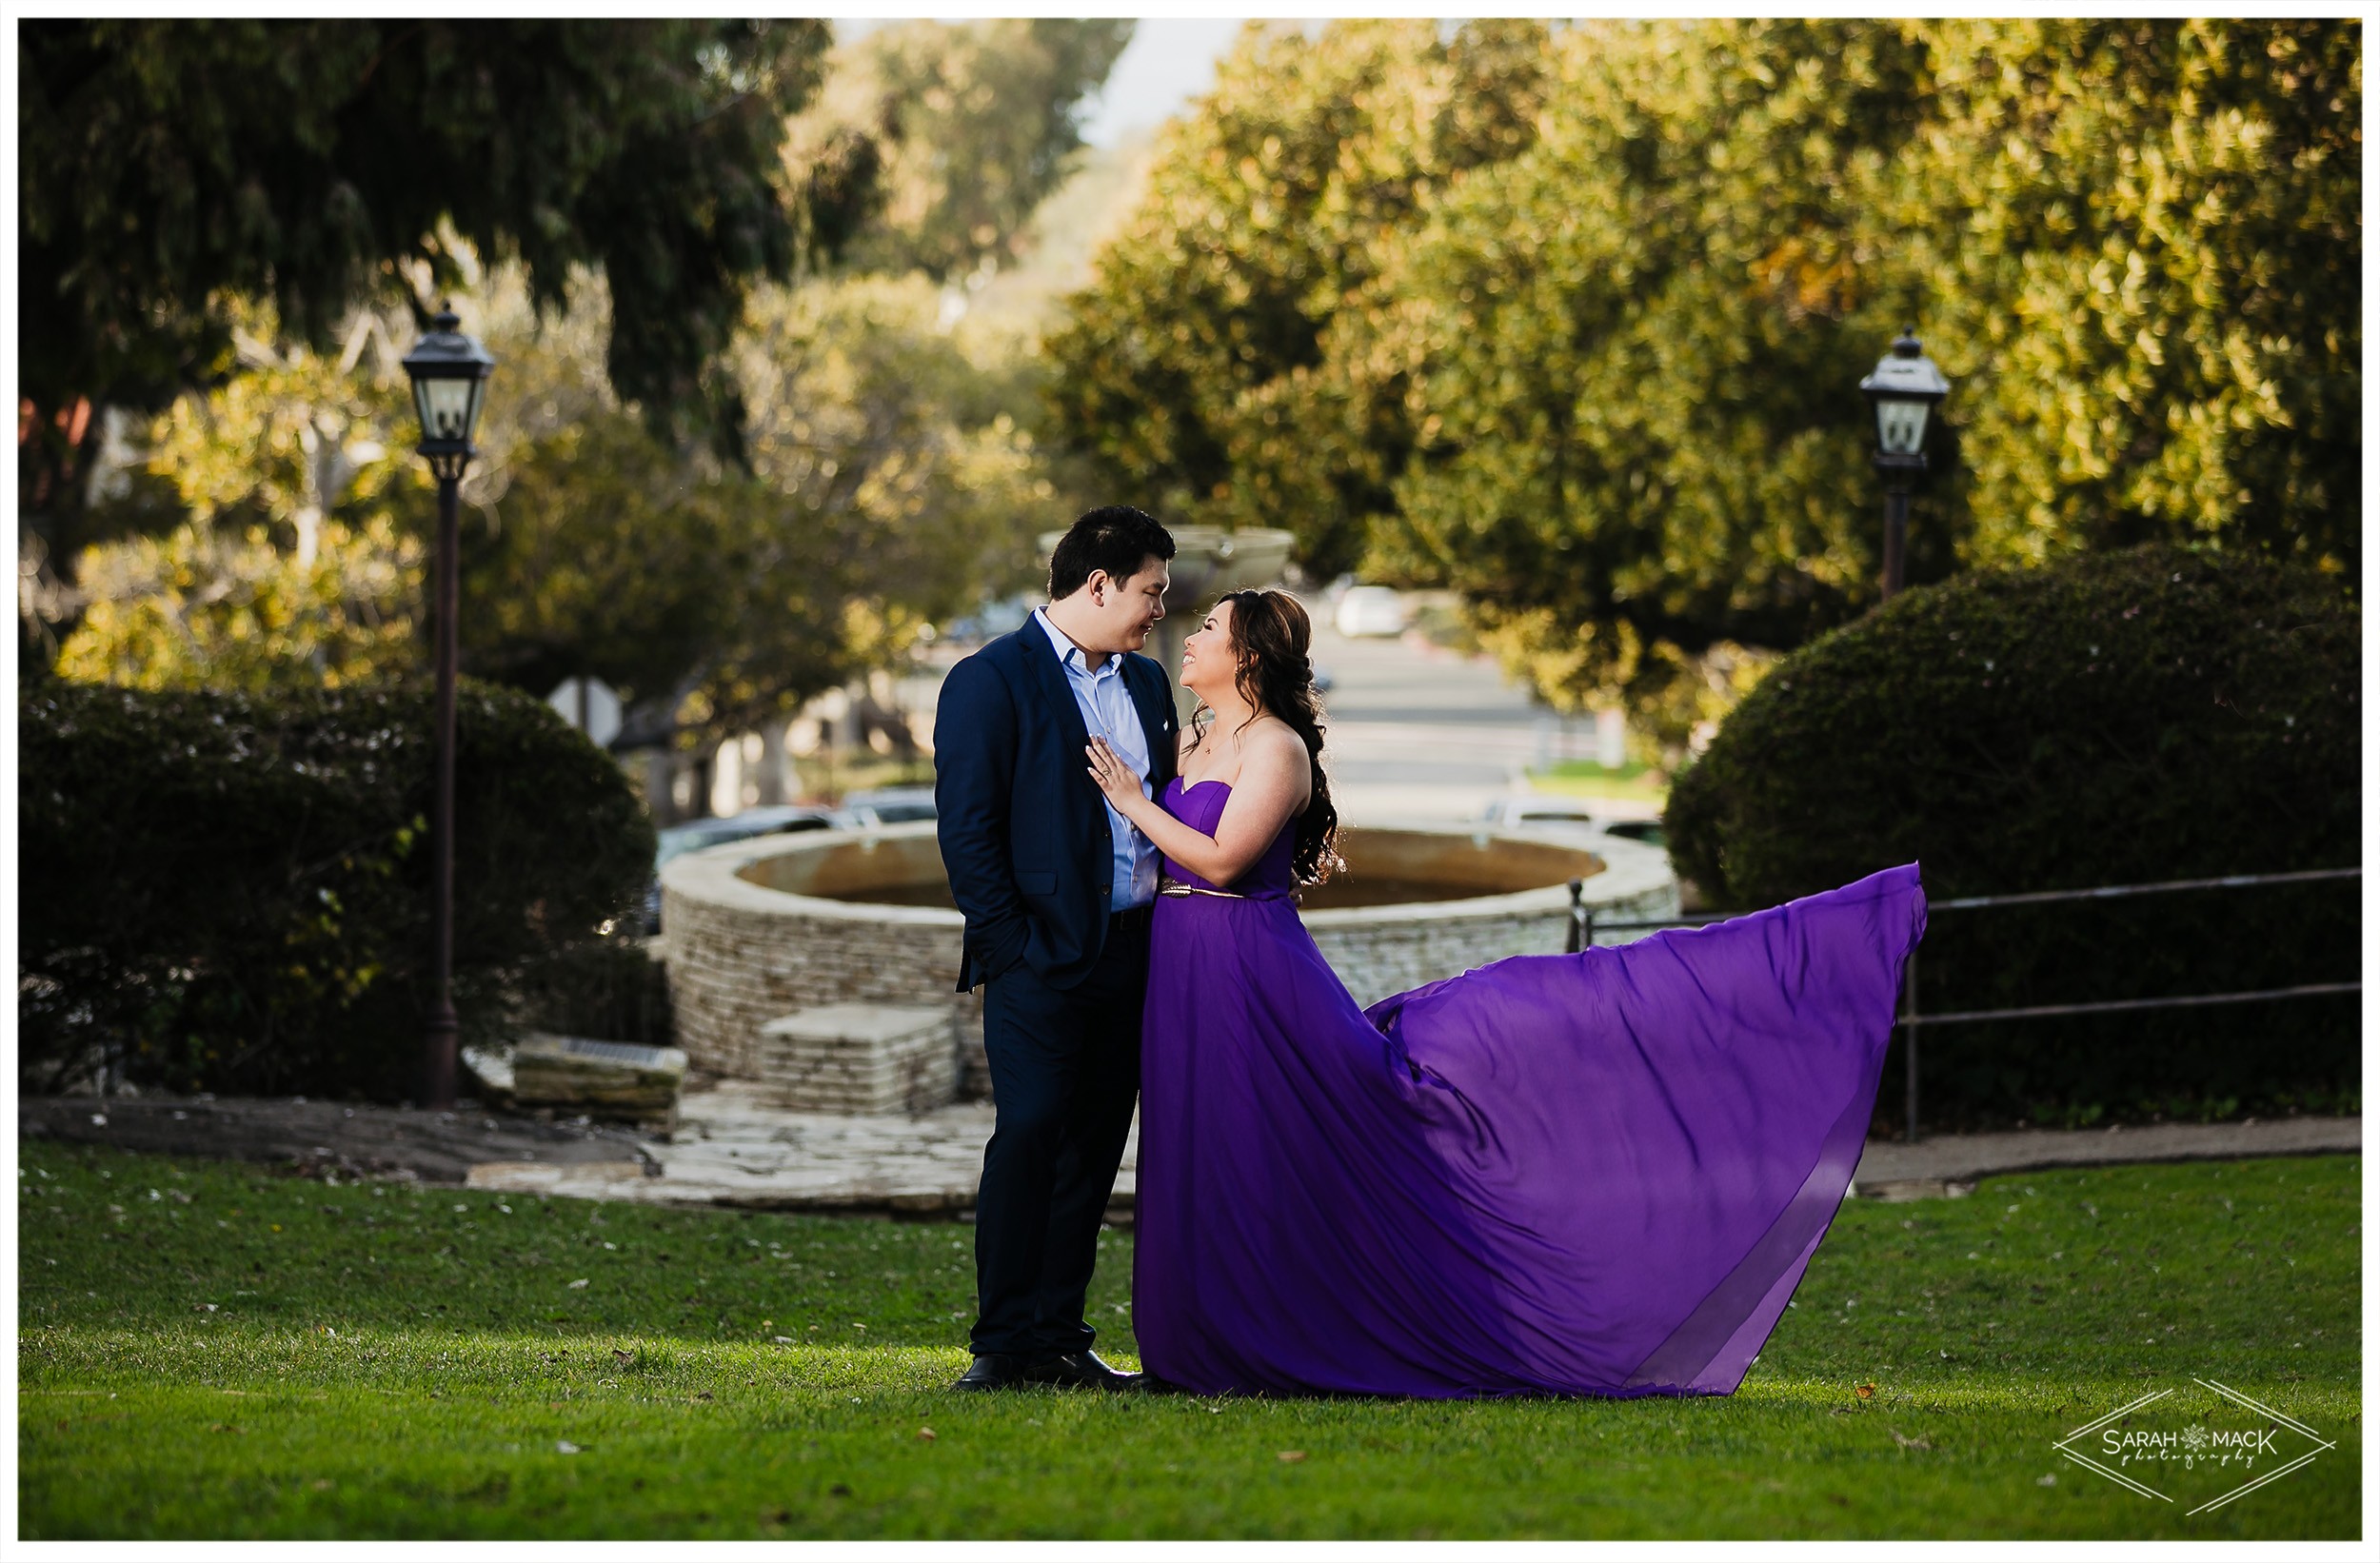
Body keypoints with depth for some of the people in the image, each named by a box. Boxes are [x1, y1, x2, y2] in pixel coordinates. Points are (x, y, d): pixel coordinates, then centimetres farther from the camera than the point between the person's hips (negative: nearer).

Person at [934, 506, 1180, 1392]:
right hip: (1044, 956, -7)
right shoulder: (992, 682, -6)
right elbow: (966, 830, -10)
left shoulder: (1146, 684, 16)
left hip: (1132, 954, 7)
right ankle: (1004, 1345, -4)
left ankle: (1059, 1336, 12)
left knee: (1095, 1147, 7)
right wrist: (1015, 948, -13)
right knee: (1029, 1137, -8)